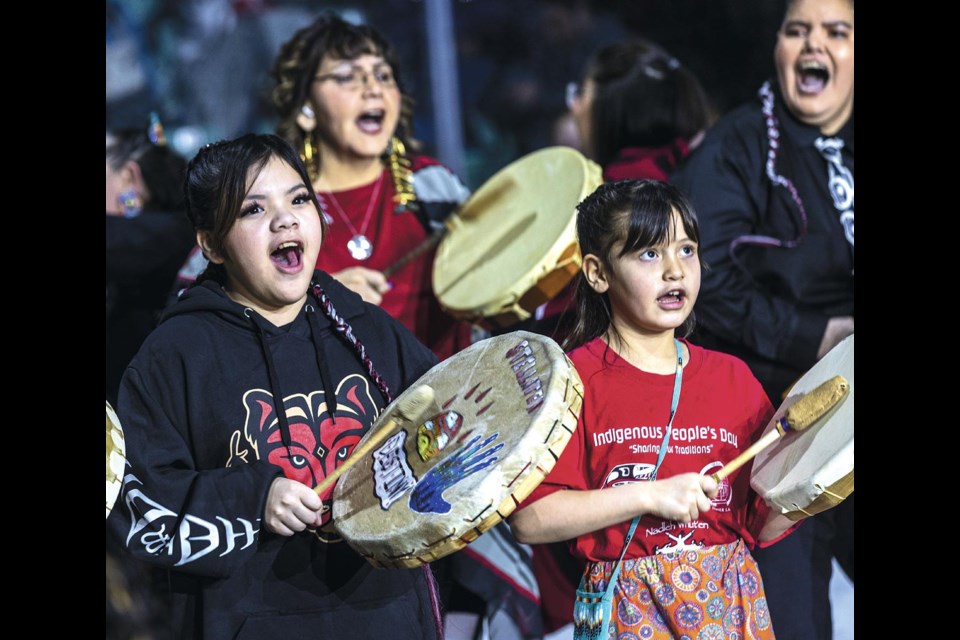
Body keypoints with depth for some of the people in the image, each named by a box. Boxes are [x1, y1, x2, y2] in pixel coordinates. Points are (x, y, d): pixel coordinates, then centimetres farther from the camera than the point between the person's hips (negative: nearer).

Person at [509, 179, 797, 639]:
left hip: (732, 603, 4)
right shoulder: (575, 379, -8)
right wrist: (650, 496, -20)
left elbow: (764, 527, 7)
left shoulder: (732, 377, 6)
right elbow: (529, 520, -16)